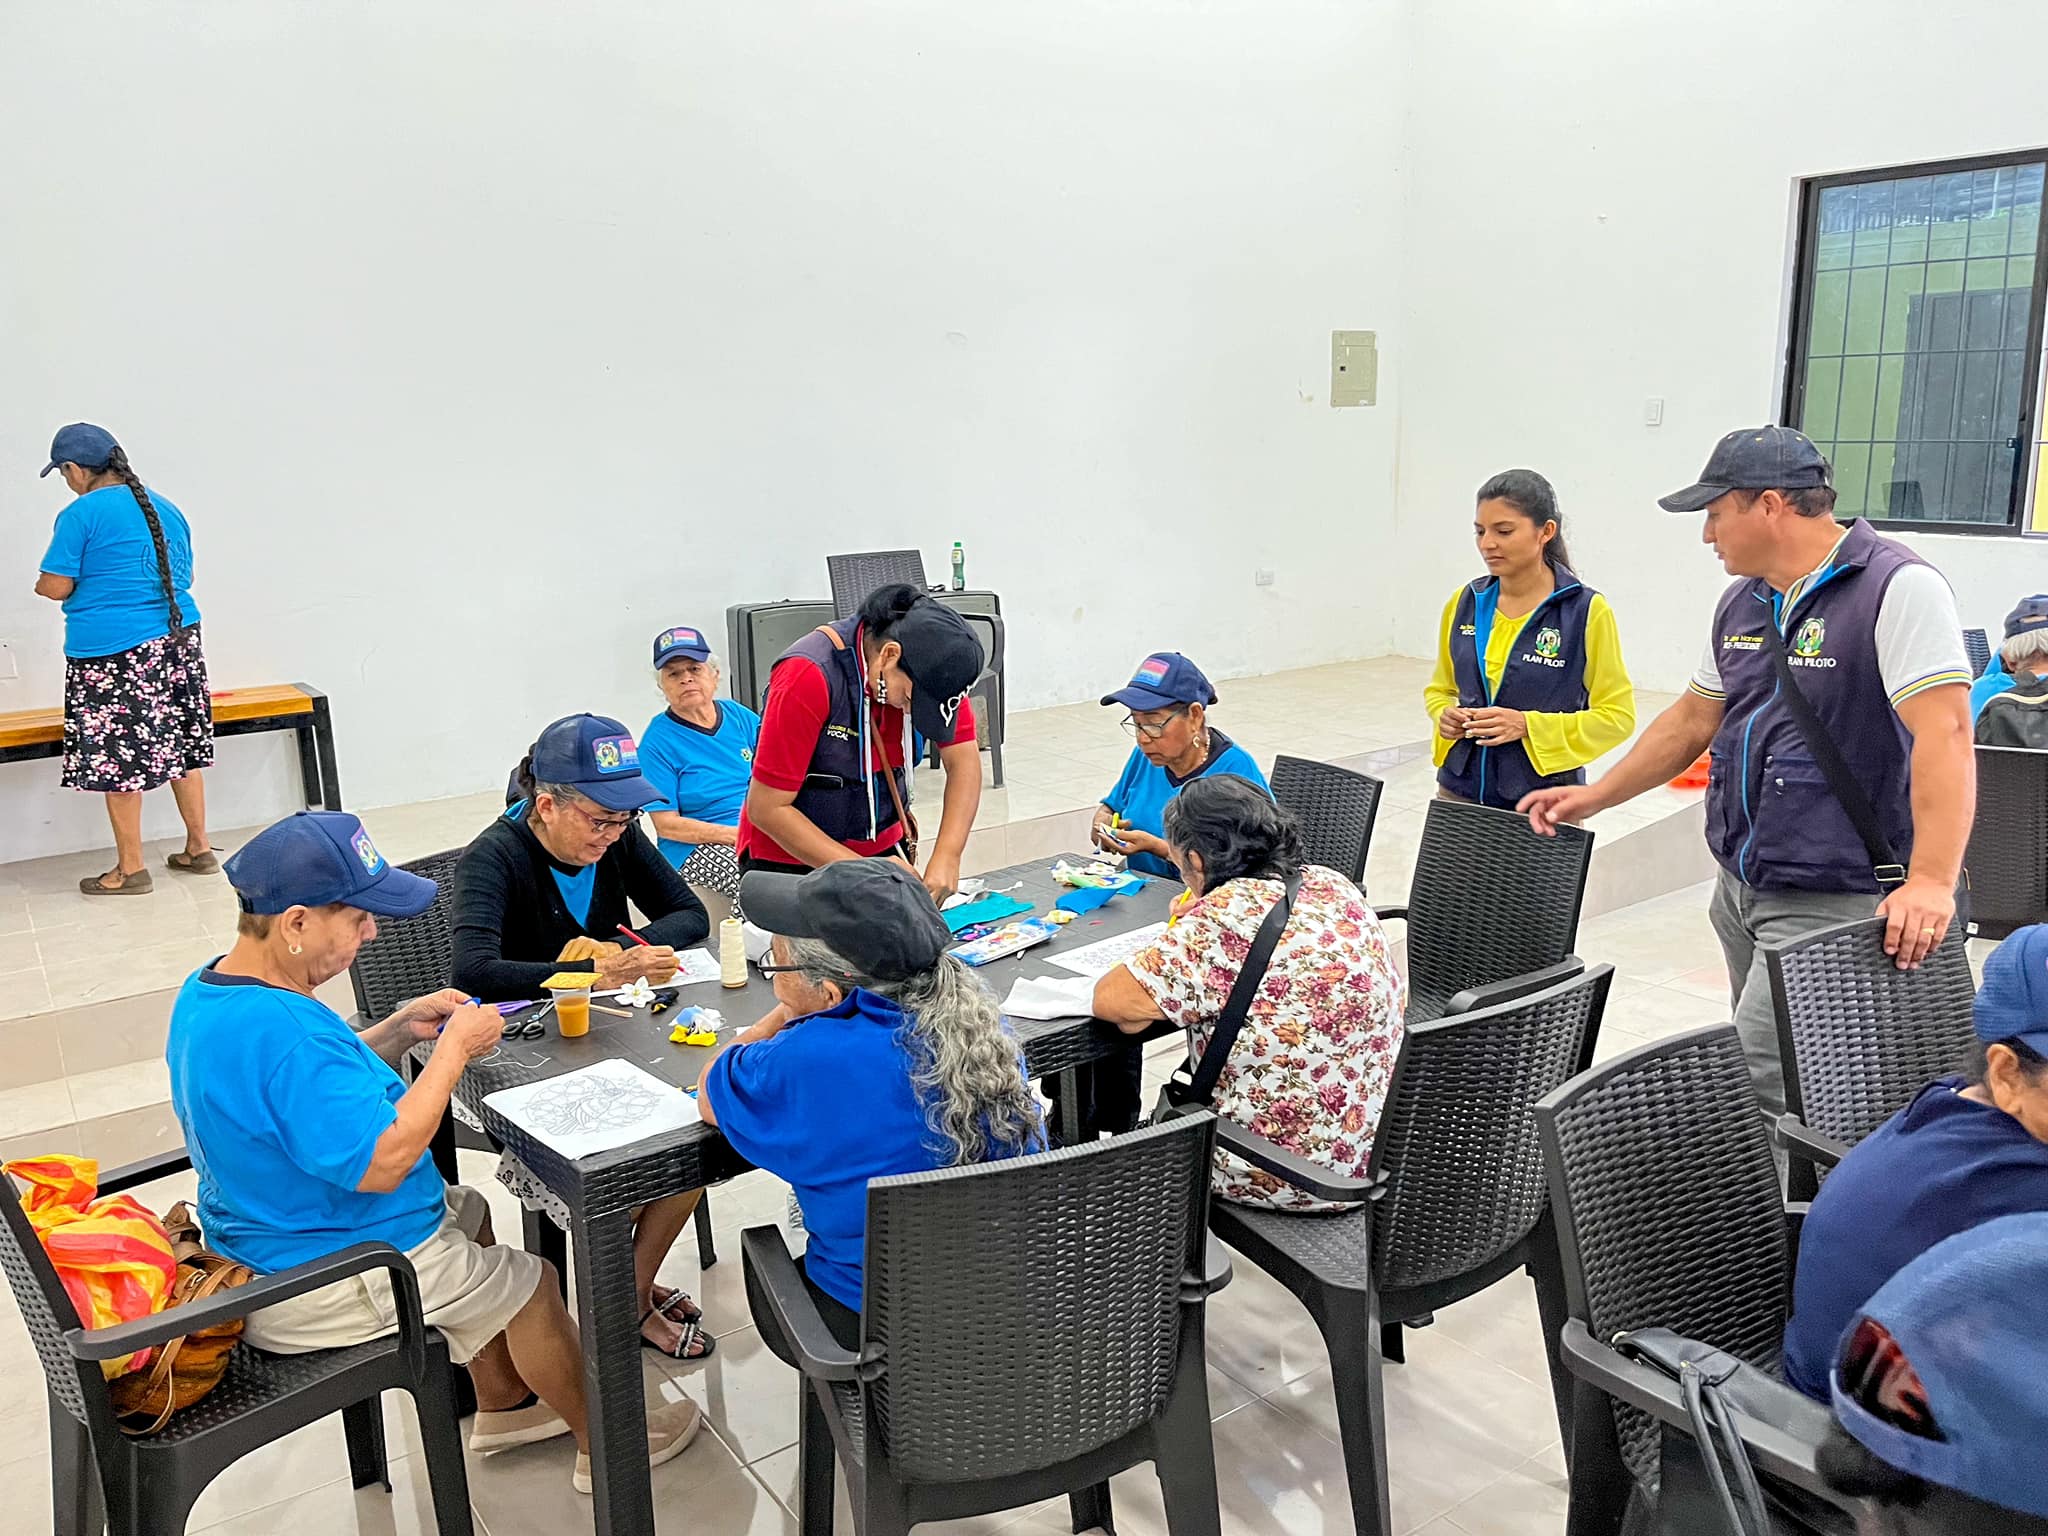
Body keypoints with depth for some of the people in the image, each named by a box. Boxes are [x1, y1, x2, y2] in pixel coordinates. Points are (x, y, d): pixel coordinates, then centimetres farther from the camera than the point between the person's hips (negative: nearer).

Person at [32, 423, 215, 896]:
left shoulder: (80, 514, -8)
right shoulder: (165, 508, 11)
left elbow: (56, 586, -8)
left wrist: (40, 587, 13)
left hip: (112, 652, -7)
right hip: (179, 641, 7)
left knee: (117, 759, 2)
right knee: (180, 747, 14)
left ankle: (130, 869, 9)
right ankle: (198, 848, 20)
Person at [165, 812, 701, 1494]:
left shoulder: (206, 993, -2)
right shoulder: (279, 1030, -36)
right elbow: (381, 1162, -34)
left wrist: (402, 1030, 0)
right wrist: (454, 1048, -24)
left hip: (268, 1239, 10)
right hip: (316, 1290, -10)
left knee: (469, 1211, 27)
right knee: (529, 1284, 6)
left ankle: (504, 1407, 39)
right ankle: (602, 1446, 28)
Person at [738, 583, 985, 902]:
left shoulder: (931, 666, -12)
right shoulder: (808, 676, -28)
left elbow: (964, 762, -10)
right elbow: (766, 808, -25)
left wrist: (946, 858, -25)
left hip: (883, 850, 5)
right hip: (791, 862, -5)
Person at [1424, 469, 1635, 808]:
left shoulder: (1587, 610, -10)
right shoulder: (1464, 602, 2)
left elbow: (1617, 716, -7)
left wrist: (1528, 726, -19)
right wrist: (1445, 716, -8)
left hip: (1545, 802, -3)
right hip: (1459, 792, 3)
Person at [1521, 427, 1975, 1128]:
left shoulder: (1897, 589, -14)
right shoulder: (1743, 602, 12)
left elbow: (1944, 734, -22)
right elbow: (1693, 719, 21)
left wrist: (1931, 882, -31)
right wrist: (1595, 796, 19)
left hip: (1832, 903, -8)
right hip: (1739, 887, 8)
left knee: (1758, 1088, -12)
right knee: (1777, 1062, 14)